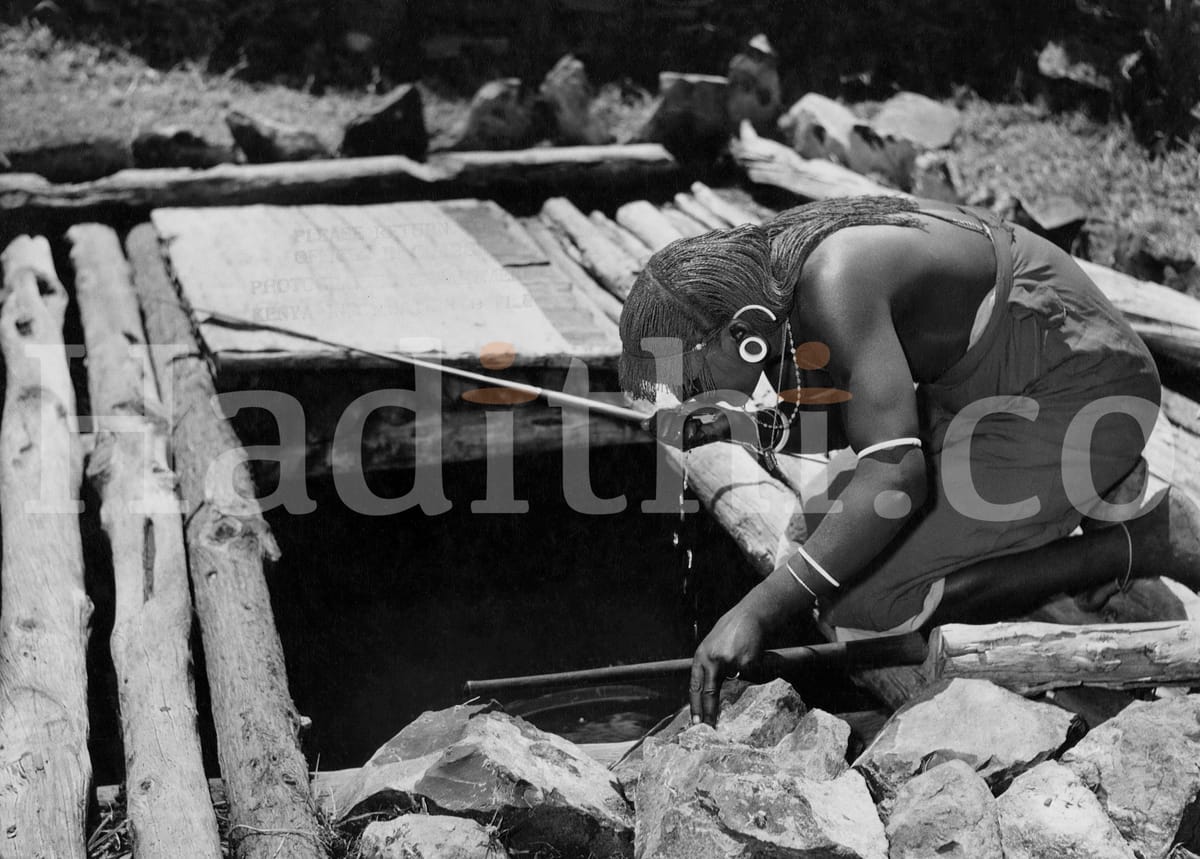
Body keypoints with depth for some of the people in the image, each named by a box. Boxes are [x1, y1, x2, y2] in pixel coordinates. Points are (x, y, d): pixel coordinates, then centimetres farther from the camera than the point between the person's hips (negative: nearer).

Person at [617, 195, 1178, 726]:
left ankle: (1129, 548, -6)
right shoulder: (770, 271, 1)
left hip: (1081, 402, -10)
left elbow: (895, 475, -35)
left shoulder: (833, 285, -28)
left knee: (863, 606, -19)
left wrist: (760, 612, -37)